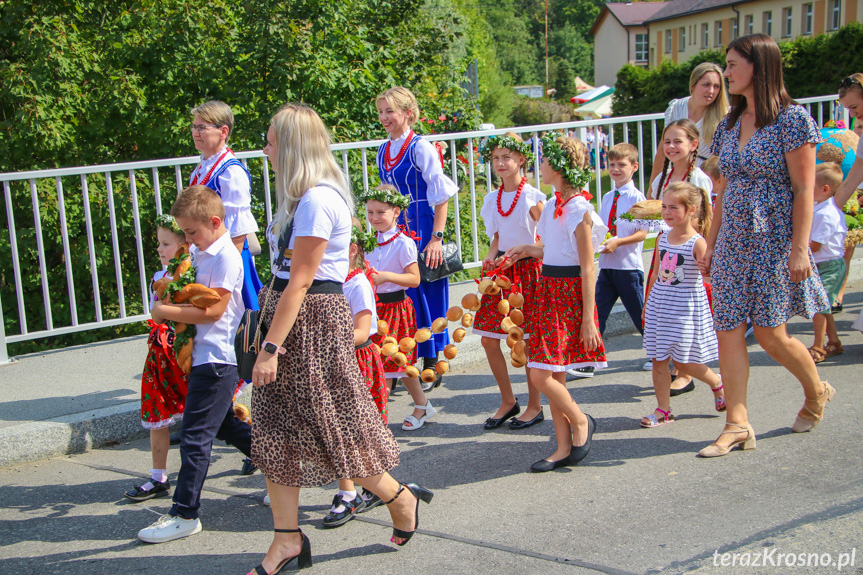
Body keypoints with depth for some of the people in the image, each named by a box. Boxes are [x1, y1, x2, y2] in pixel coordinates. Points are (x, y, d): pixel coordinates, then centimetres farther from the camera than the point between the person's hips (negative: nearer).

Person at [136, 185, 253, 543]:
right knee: (226, 426, 20)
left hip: (216, 359, -10)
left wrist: (166, 311, -16)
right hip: (204, 355, 10)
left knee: (195, 436, -6)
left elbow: (213, 309, -22)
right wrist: (170, 299, 4)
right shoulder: (200, 254, 13)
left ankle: (184, 515, 2)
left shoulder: (225, 256, -16)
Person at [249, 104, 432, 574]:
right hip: (293, 313, 10)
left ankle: (401, 498, 23)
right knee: (275, 430, 8)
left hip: (314, 321, -10)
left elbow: (300, 281, -20)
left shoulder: (317, 199, -18)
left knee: (332, 427, 2)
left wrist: (271, 347, -19)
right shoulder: (303, 197, 14)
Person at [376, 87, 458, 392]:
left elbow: (441, 196, -12)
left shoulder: (421, 148, -10)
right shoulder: (383, 151, 11)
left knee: (426, 296, 0)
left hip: (422, 231, -6)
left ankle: (431, 366, 12)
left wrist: (436, 238, -17)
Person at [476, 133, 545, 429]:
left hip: (528, 271, -6)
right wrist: (491, 256, -3)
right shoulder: (492, 199, 9)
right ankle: (508, 401, 22)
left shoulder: (533, 198, -8)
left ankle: (534, 407, 16)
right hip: (500, 271, 6)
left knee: (529, 341, 1)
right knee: (489, 340, 4)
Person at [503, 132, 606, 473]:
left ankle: (581, 422, 12)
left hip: (569, 292, -9)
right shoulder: (554, 206, 12)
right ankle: (565, 448, 17)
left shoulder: (578, 209, -14)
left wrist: (588, 319, -17)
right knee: (552, 375, 9)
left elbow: (587, 269, -15)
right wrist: (529, 249, 23)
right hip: (549, 290, 9)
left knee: (541, 373, -11)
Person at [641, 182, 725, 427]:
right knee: (658, 358, 5)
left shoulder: (697, 243, -12)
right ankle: (663, 410, 15)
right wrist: (648, 303, 19)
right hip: (659, 306, 6)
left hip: (685, 308, -6)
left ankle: (716, 382, 31)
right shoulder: (663, 239, 6)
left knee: (683, 361, 2)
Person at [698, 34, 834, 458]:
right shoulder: (730, 124, 11)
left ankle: (817, 392, 29)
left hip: (773, 242, -6)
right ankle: (737, 424, 5)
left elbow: (804, 190, -12)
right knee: (728, 331, 0)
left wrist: (800, 248, -17)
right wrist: (711, 244, 12)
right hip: (733, 242, 6)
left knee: (770, 334, 1)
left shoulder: (791, 119, -9)